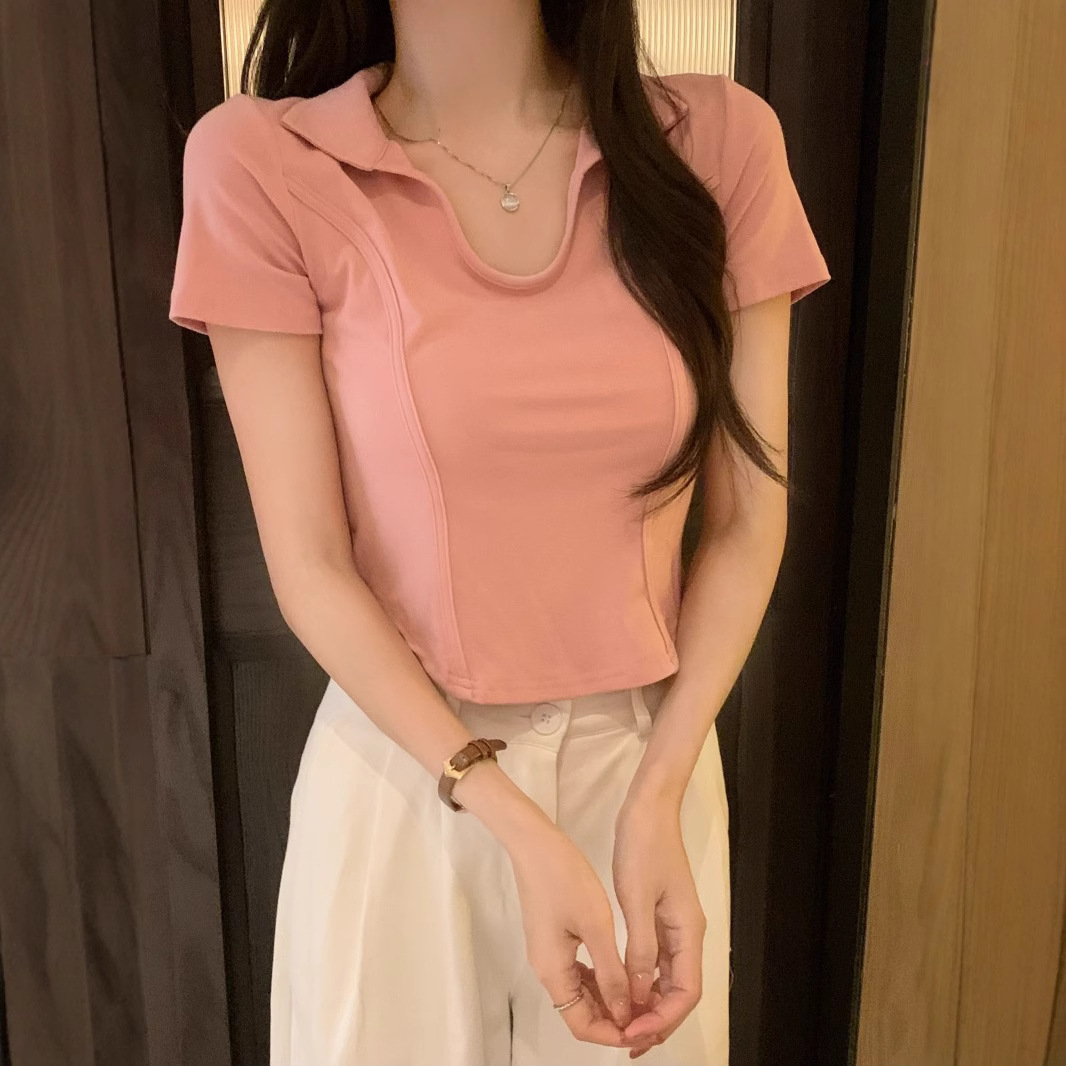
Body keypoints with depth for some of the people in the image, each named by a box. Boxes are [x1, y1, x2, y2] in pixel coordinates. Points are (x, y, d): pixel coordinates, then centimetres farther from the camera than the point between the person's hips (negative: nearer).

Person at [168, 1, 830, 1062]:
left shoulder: (720, 138, -4)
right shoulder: (259, 162, -10)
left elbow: (747, 519, -3)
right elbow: (309, 567, -11)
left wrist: (656, 803, -12)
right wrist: (521, 832, -15)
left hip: (648, 753, 2)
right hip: (401, 765, -1)